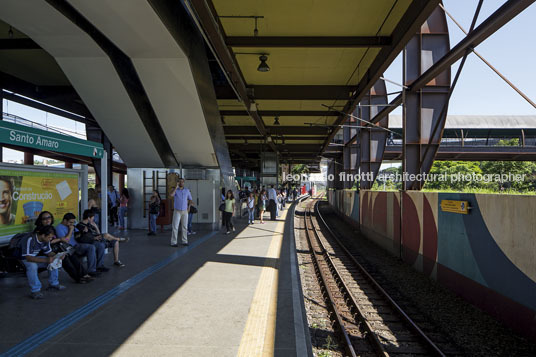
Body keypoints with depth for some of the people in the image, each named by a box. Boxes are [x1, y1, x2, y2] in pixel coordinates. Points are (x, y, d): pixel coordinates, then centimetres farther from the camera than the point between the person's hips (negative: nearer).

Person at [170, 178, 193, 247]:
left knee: (184, 227, 4)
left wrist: (188, 206, -3)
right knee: (175, 227, -9)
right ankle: (173, 242, -4)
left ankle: (184, 241, 13)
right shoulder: (175, 190, -6)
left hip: (185, 212, 3)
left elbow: (190, 199, 15)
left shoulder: (187, 190, 3)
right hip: (177, 211, -3)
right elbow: (170, 195, -30)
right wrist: (176, 187, -25)